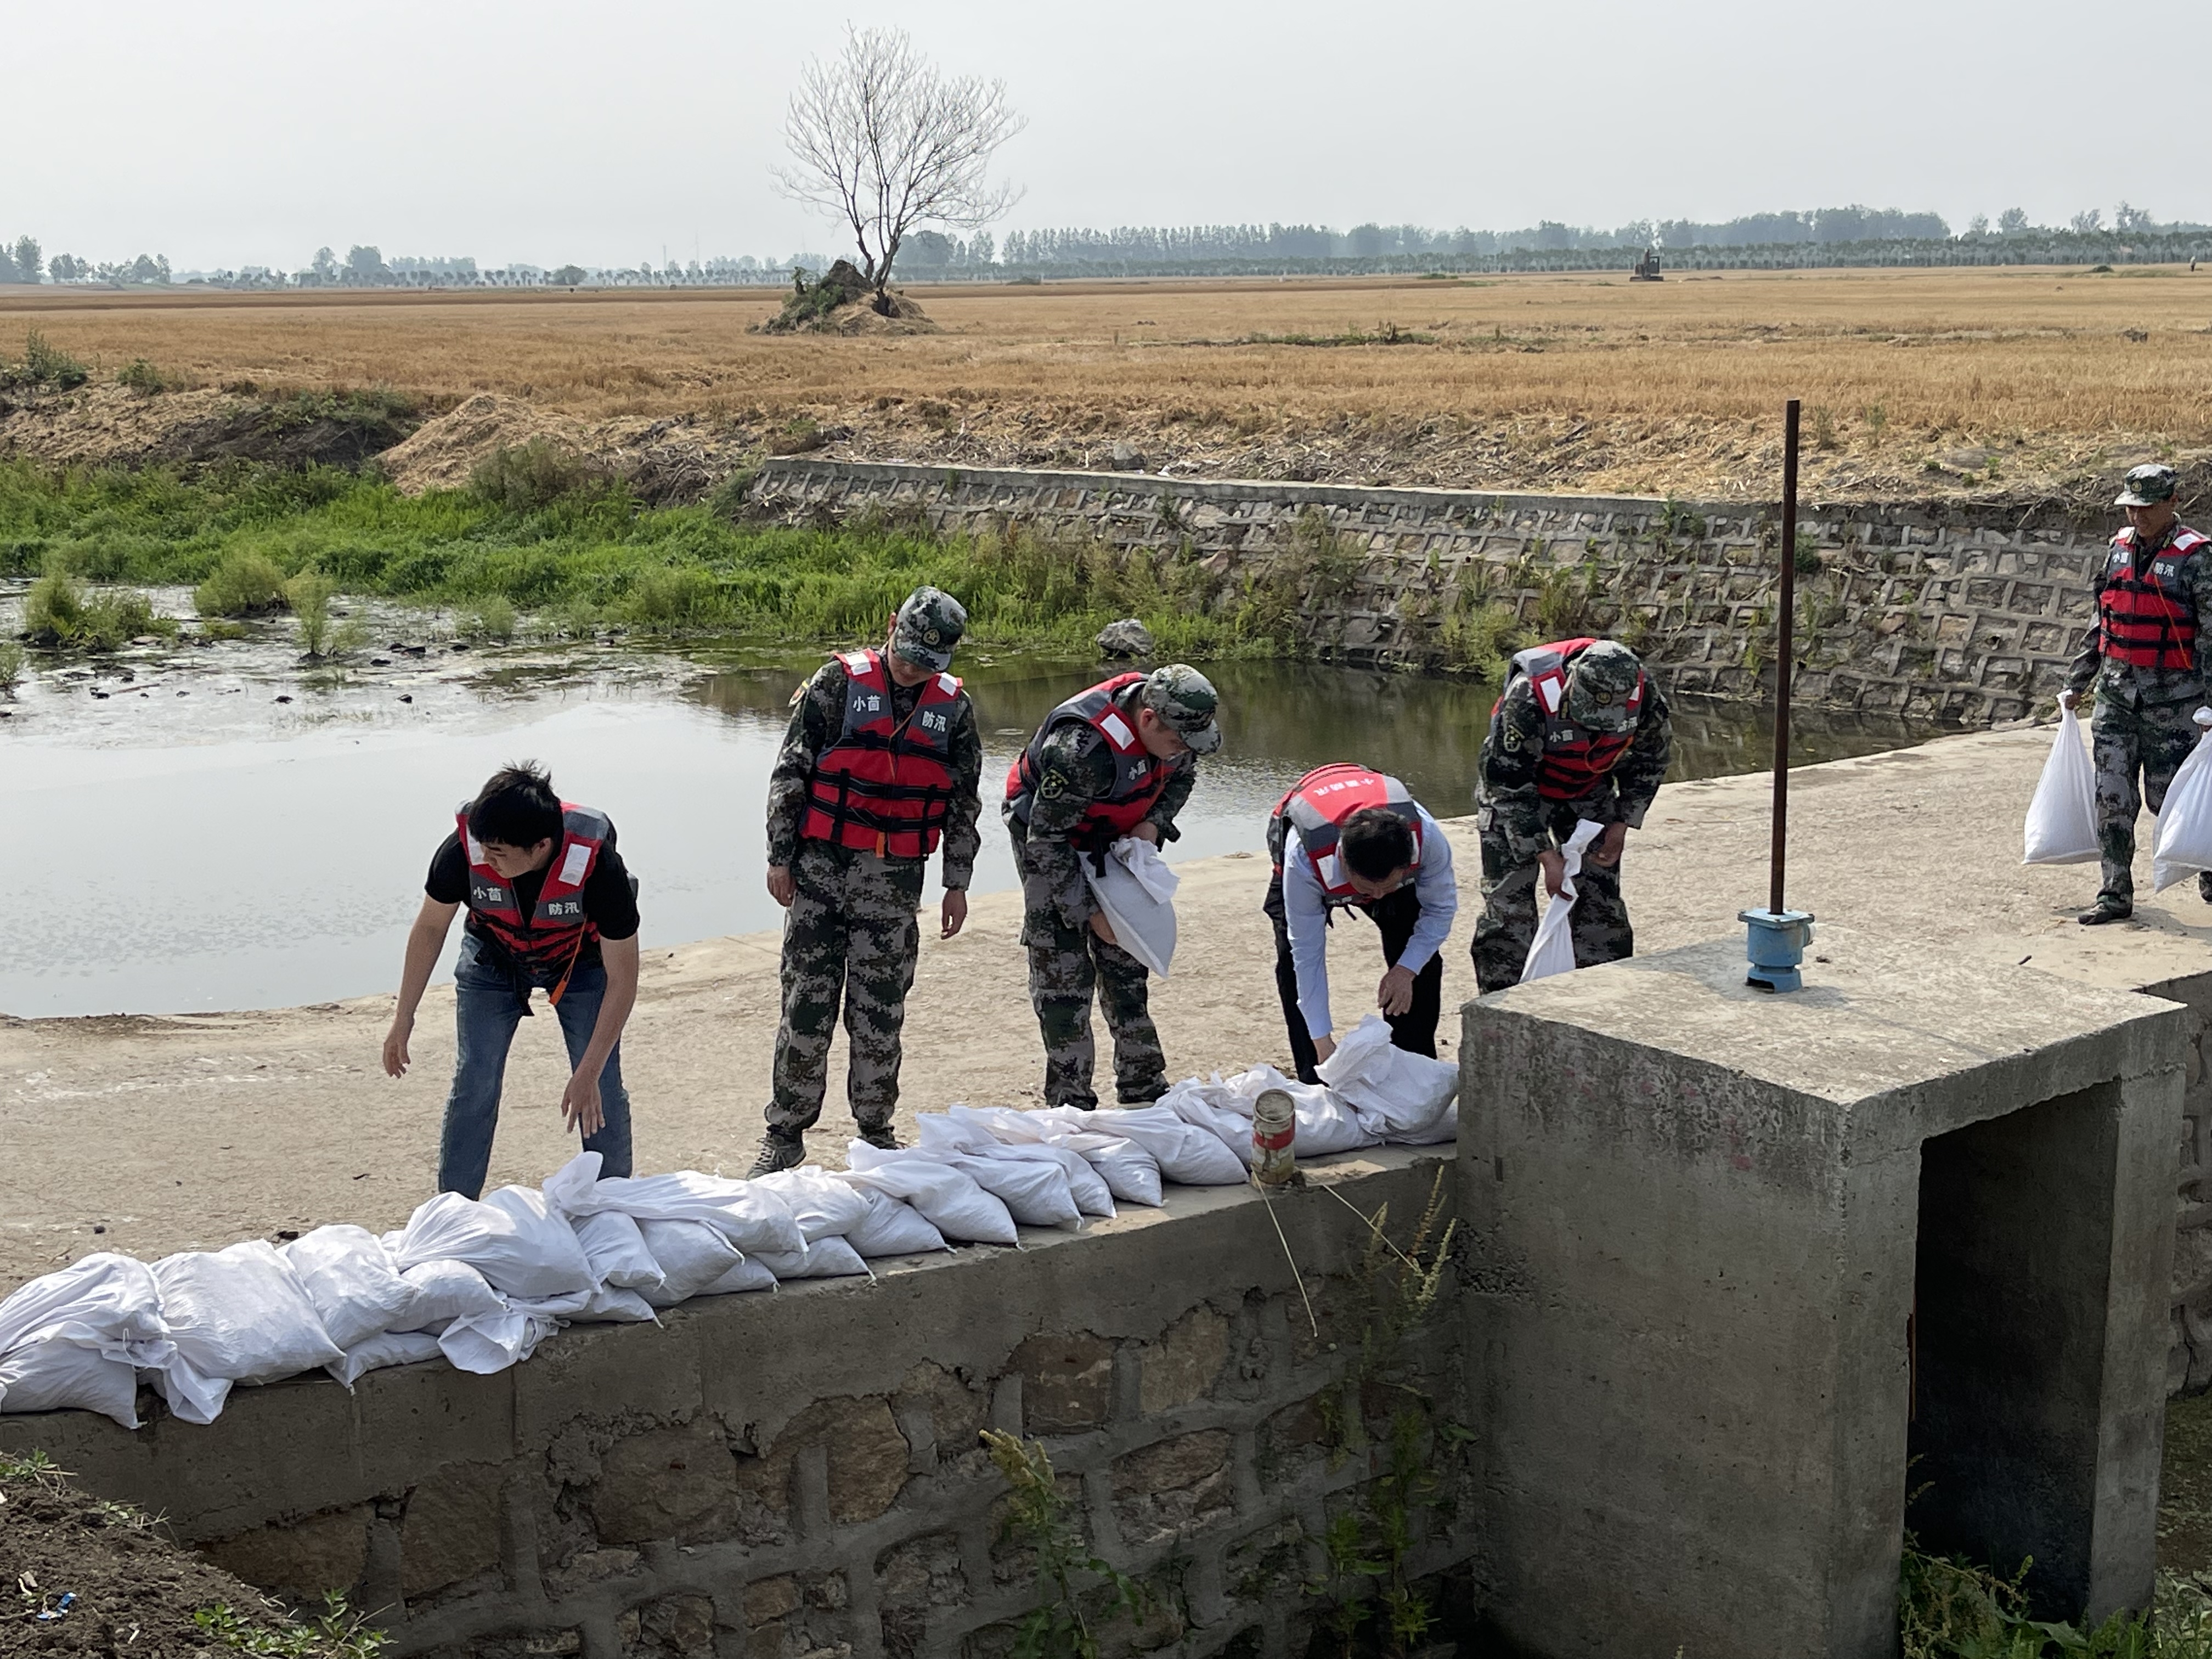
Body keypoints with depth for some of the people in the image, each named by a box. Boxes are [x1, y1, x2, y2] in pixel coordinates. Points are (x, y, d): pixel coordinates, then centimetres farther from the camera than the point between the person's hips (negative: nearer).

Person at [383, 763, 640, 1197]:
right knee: (473, 1088, -4)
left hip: (580, 961, -1)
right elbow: (430, 927, -11)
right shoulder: (463, 851, -34)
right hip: (493, 960, 2)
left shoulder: (596, 864, -39)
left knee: (602, 1091, -5)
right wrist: (403, 1019, -6)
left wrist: (588, 1074, -31)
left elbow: (622, 978, -29)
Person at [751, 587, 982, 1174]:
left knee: (880, 1014, 6)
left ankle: (876, 1130, 20)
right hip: (821, 867, -2)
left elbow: (964, 803, 14)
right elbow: (789, 773, -1)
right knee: (807, 1005, 0)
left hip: (895, 881, 2)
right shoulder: (838, 683, -2)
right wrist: (780, 857, -4)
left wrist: (957, 884, 12)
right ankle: (786, 1131, 10)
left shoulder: (953, 707, 7)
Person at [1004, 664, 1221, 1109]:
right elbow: (1046, 841, -30)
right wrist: (1088, 912, -26)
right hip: (1048, 840, -7)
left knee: (1127, 964, 11)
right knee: (1063, 975, -9)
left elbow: (1181, 777, 7)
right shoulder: (1084, 750, -39)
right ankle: (1070, 1104, -3)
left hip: (1114, 842, 7)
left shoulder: (1167, 723, -16)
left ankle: (1144, 1089, 19)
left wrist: (1153, 825, -12)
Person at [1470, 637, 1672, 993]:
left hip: (1588, 791, 4)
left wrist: (1621, 825, -8)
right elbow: (1509, 783, -28)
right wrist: (1547, 856, -27)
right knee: (1508, 902, -9)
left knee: (1601, 898, 1)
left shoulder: (1642, 694, -24)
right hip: (1515, 791, -4)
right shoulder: (1529, 696, -37)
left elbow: (1650, 761, -2)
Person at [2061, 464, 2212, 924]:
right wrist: (2077, 683, 18)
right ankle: (2116, 895, 9)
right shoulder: (2119, 549, 9)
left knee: (2168, 797, 2)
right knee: (2112, 799, 2)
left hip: (2171, 702, -5)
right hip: (2116, 695, 5)